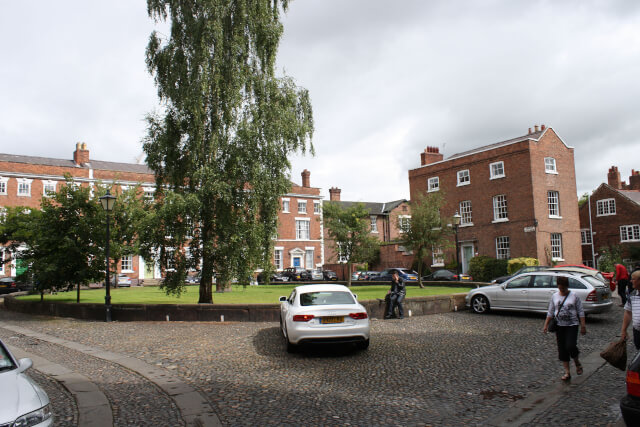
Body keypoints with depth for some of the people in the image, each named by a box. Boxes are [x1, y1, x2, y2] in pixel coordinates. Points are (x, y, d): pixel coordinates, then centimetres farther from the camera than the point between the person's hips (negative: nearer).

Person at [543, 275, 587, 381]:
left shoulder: (574, 296, -1)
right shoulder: (554, 296, 6)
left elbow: (580, 312, 0)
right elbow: (550, 312, 10)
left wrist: (583, 325, -5)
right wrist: (546, 325, 6)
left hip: (572, 325, -3)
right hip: (559, 326, 3)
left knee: (570, 346, -17)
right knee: (562, 350, 4)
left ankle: (577, 362, 15)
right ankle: (567, 372, 14)